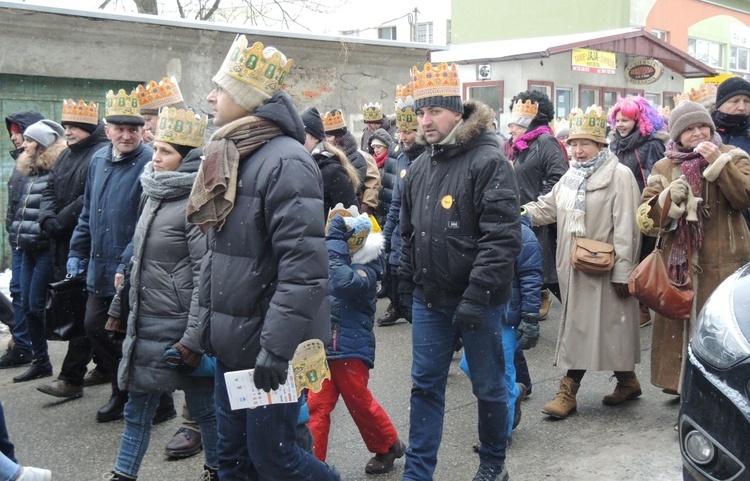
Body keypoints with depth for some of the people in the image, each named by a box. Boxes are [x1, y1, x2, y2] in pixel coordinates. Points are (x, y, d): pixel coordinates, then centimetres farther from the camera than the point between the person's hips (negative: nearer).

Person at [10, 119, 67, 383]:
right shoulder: (30, 171, 16)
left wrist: (47, 228, -18)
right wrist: (19, 236, 17)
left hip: (47, 249, -9)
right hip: (29, 249, 9)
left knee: (38, 305, -8)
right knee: (28, 306, 9)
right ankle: (40, 361, 18)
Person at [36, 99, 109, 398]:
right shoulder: (67, 155, 18)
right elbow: (50, 190, 16)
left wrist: (62, 220, -15)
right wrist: (48, 218, -3)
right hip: (63, 244, 9)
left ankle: (71, 378, -3)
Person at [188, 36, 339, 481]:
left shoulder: (286, 161, -18)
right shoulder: (231, 158, 11)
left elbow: (304, 266, -25)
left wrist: (276, 345, -26)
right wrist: (210, 319, 18)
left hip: (271, 343, -9)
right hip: (234, 341, 9)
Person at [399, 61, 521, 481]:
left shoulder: (489, 161, -14)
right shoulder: (420, 167, 10)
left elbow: (503, 238, -20)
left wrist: (476, 296, -23)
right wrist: (407, 286, 16)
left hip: (479, 302, -6)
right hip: (430, 300, 6)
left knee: (489, 386, 10)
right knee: (426, 386, 11)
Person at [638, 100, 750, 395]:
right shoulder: (664, 168, 10)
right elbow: (645, 218, 3)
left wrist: (718, 162, -18)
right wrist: (669, 198, -15)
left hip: (723, 263, -2)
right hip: (678, 263, 2)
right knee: (677, 325, 6)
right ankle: (679, 381, 21)